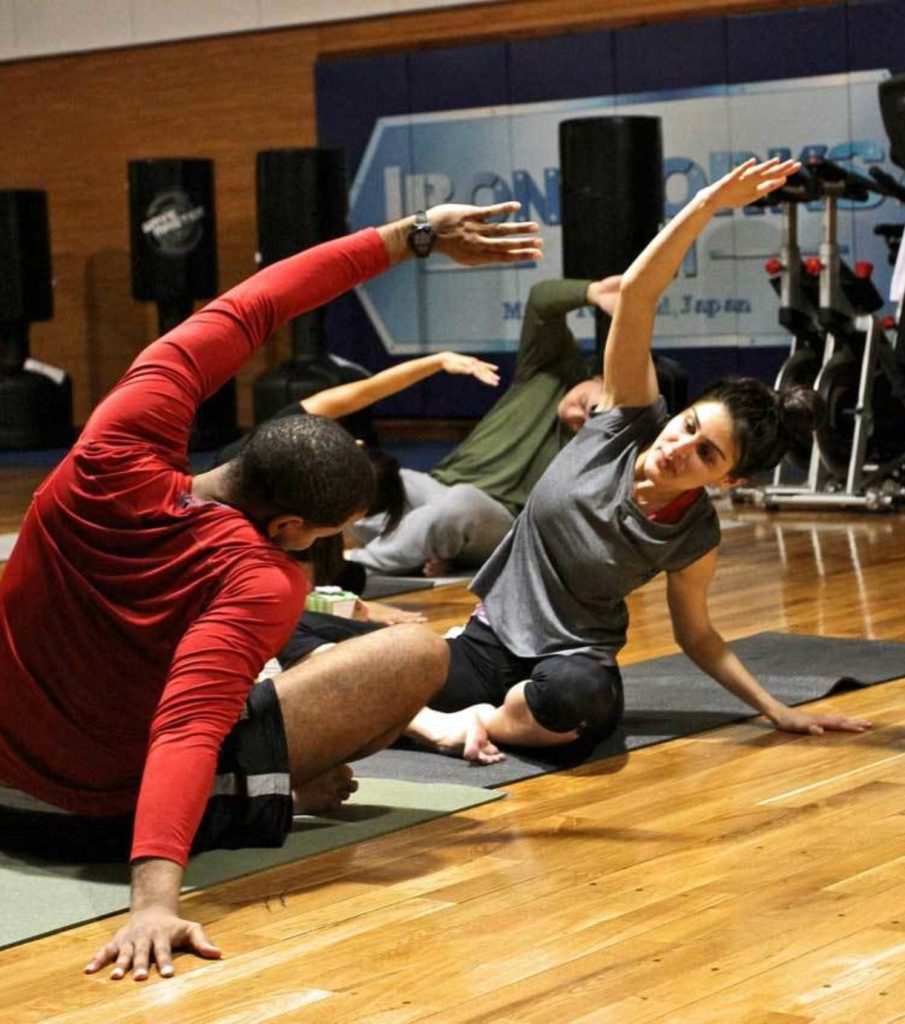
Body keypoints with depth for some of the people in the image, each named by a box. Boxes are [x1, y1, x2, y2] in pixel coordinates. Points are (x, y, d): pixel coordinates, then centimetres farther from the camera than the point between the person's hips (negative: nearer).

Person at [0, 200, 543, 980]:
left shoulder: (119, 455, -16)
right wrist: (156, 897, -56)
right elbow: (187, 730, -43)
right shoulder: (261, 582, -27)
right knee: (419, 653, -6)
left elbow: (240, 314, -6)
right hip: (118, 813, -5)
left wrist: (413, 235, -3)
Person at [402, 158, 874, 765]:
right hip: (488, 646, 1)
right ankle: (436, 723, 3)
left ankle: (479, 721, -14)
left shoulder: (694, 538, -10)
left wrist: (776, 709, -5)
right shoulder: (631, 420, -9)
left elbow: (696, 634, 6)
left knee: (576, 693, -41)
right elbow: (637, 293, -18)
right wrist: (708, 205, -30)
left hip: (574, 665, -1)